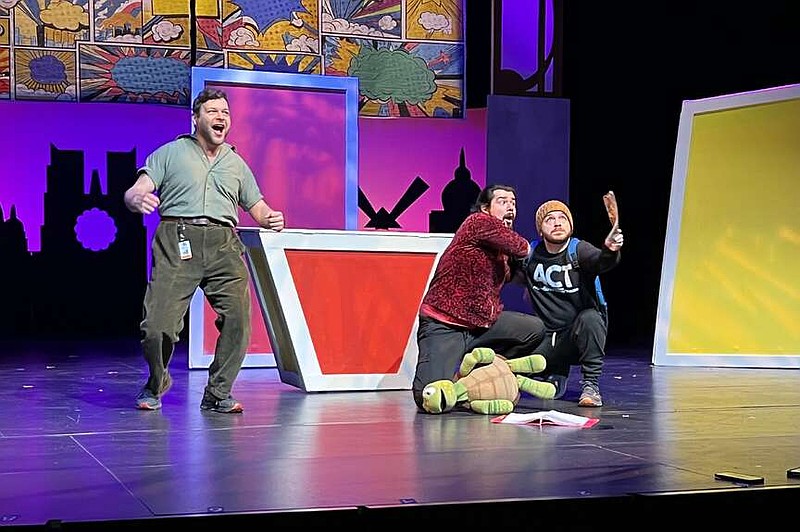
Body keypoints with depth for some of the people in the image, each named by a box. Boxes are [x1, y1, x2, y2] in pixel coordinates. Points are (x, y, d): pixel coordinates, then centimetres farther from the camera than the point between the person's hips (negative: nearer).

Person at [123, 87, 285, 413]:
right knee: (158, 325, -12)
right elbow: (135, 193, 4)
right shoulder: (170, 153, 15)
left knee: (239, 319, -15)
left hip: (223, 245, 3)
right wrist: (137, 199, -21)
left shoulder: (236, 164, 25)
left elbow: (257, 207, 26)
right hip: (177, 242, -3)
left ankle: (218, 393, 2)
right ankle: (156, 384, 18)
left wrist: (271, 218, 1)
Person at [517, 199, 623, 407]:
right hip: (548, 338, 5)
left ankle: (591, 385, -21)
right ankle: (557, 374, 19)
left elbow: (600, 262, -33)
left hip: (583, 335, -4)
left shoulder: (579, 250, -11)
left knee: (589, 317, -36)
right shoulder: (530, 255, 3)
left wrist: (609, 251, -55)